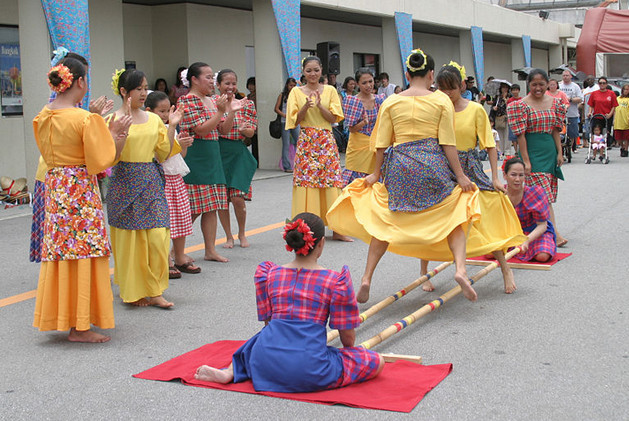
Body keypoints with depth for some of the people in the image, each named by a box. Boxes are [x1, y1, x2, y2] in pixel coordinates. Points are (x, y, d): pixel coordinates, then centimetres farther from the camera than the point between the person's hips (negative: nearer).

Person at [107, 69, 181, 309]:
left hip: (151, 183, 4)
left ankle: (154, 291, 7)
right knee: (129, 238, 2)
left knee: (158, 236, -3)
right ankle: (133, 291, 16)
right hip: (125, 182, -4)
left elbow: (164, 154, 11)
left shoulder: (154, 119, 10)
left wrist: (172, 127, 4)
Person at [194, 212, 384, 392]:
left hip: (268, 363, 6)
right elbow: (347, 336, 5)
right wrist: (349, 351, 27)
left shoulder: (268, 274, 10)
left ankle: (230, 371, 11)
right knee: (377, 362, 5)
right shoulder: (336, 280, -1)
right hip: (310, 370, -6)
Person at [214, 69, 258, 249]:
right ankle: (229, 236, 19)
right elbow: (223, 129, -12)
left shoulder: (245, 104, 6)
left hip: (238, 152, 1)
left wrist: (245, 129, -19)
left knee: (238, 197, -7)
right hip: (218, 152, -1)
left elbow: (251, 132, 4)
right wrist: (231, 110, -25)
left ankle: (242, 234, 17)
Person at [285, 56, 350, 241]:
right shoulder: (296, 92, 6)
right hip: (306, 141, -1)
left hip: (326, 141, 1)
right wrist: (306, 107, -16)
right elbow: (295, 121, 1)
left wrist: (319, 105, -14)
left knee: (331, 181, -2)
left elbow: (334, 118, 1)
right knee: (307, 183, -5)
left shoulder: (330, 90, 7)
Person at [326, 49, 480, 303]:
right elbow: (448, 143, -5)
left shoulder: (391, 103, 3)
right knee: (453, 216, 11)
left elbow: (382, 144, 4)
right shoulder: (441, 100, -2)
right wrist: (460, 175, 0)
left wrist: (376, 172, 15)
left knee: (385, 221, 12)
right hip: (434, 166, -1)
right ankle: (460, 269, -10)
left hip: (399, 166, 2)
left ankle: (366, 278, 8)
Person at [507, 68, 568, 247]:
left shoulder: (554, 103, 9)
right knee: (543, 194, -12)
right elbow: (520, 135, -10)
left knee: (548, 194, 7)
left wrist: (560, 152, 5)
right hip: (532, 151, -6)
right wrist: (526, 161, -14)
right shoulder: (522, 105, -7)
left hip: (550, 150, 6)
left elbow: (555, 130, 12)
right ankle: (555, 234, -16)